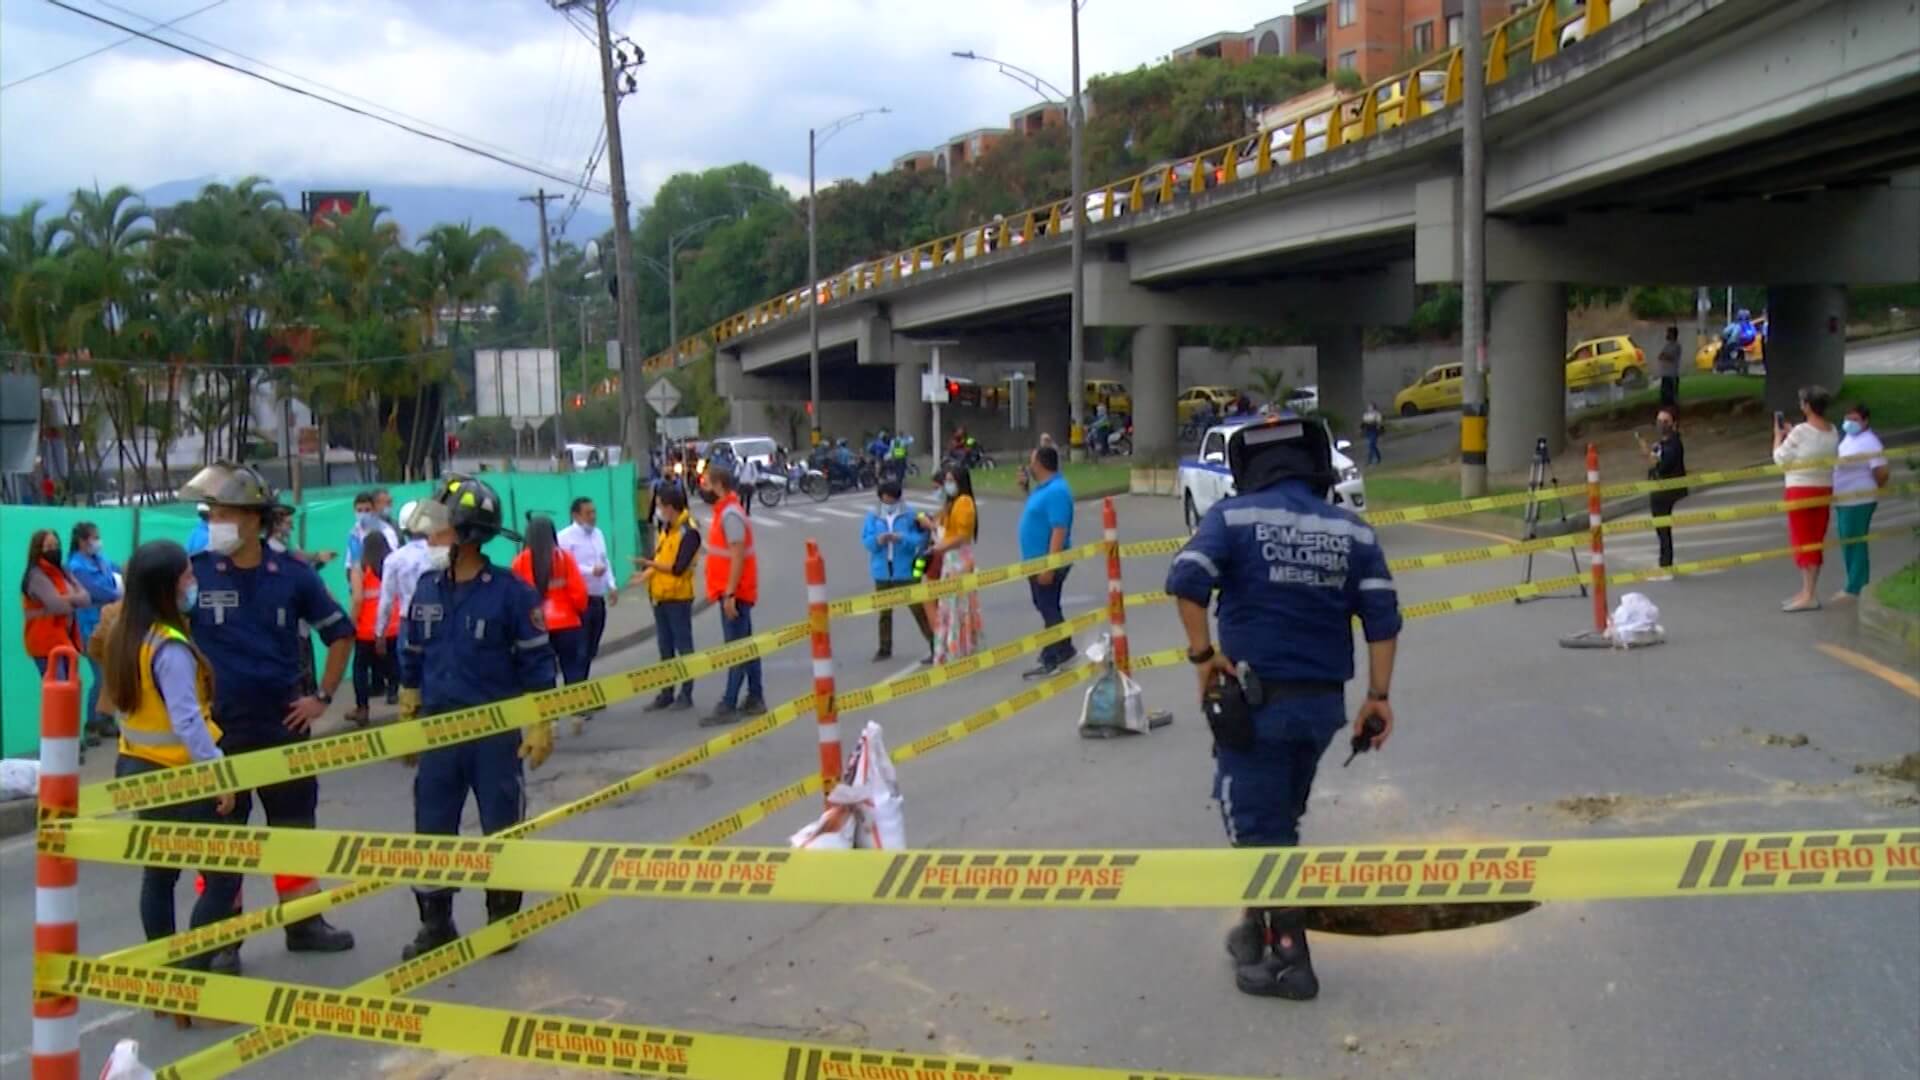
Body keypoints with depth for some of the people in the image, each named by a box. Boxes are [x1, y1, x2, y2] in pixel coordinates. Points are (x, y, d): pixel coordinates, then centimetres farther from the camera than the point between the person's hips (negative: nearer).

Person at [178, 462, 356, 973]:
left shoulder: (292, 575, -2)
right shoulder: (194, 574, -7)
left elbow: (340, 632, 10)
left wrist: (323, 695, 4)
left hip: (285, 722, 2)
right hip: (219, 728, -2)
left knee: (296, 824, 13)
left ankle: (304, 922, 26)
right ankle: (222, 939, 14)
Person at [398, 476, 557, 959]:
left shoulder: (510, 592, -11)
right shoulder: (427, 589, 3)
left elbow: (536, 663, -7)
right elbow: (412, 658, 14)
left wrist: (541, 725, -8)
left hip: (497, 732, -4)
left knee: (502, 830, 9)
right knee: (431, 831, 7)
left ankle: (503, 918, 25)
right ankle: (435, 923, 20)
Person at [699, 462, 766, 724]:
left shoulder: (730, 514, -17)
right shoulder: (724, 511, 13)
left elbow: (737, 556, -22)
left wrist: (730, 594, -24)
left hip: (735, 593, -10)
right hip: (734, 591, 10)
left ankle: (728, 706, -8)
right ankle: (755, 700, 20)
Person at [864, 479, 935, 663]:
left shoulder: (910, 515, -6)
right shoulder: (873, 516, 1)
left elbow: (921, 538, -10)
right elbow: (866, 539, -1)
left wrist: (902, 538, -24)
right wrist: (877, 540, -21)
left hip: (905, 572, -3)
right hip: (882, 572, 3)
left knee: (918, 609, -4)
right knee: (884, 612, 15)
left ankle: (934, 646, 2)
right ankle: (885, 649, 28)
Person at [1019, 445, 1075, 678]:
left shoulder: (1056, 491, -22)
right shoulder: (1043, 487, 9)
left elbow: (1059, 531, -27)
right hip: (1037, 561, 10)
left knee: (1048, 608, -2)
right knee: (1045, 607, 18)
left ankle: (1052, 660, 5)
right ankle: (1063, 651, 28)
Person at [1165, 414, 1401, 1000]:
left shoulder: (1234, 516, -5)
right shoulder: (1352, 529, 6)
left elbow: (1187, 579, -20)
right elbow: (1382, 618, -1)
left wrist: (1203, 654, -11)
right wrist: (1378, 697, 2)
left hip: (1254, 699, -5)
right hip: (1323, 702, 5)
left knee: (1257, 827, 4)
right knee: (1280, 821, 22)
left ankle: (1287, 957, 5)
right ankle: (1259, 930, 32)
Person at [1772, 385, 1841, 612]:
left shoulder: (1801, 431, -17)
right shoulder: (1832, 432, 5)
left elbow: (1780, 458, -9)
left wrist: (1778, 435, 5)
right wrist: (1790, 433, 18)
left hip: (1801, 490, -7)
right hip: (1824, 489, 7)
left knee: (1802, 541, -2)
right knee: (1816, 542, 12)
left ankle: (1808, 596, -4)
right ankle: (1808, 592, 20)